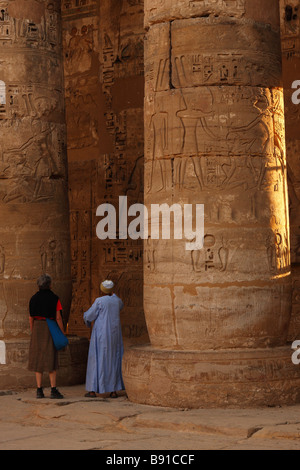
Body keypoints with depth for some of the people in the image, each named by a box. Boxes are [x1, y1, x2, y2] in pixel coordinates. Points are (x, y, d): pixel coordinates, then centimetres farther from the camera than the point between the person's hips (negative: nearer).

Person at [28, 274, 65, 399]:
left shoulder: (34, 298, 4)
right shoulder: (54, 298, -6)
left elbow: (31, 317, 5)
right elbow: (58, 317, -10)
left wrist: (33, 332, 15)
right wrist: (62, 334, -3)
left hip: (37, 329, 3)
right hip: (50, 329, -3)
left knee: (38, 360, 5)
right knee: (51, 360, -1)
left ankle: (39, 390, 3)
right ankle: (53, 390, -4)